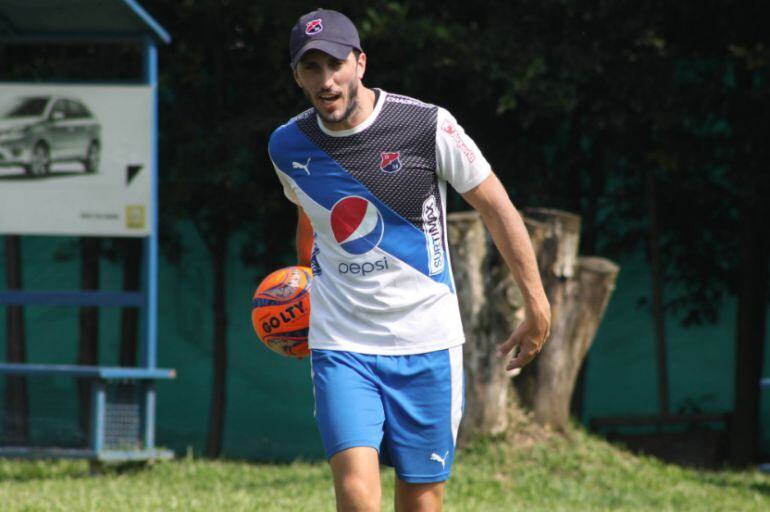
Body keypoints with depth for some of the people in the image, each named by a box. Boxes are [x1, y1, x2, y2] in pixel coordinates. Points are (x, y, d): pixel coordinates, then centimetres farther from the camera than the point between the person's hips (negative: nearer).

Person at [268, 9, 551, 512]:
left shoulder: (427, 127, -10)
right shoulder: (289, 147, 1)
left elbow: (497, 207, -1)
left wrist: (537, 306, -1)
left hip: (427, 343, -1)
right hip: (341, 346, 1)